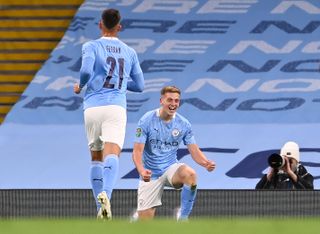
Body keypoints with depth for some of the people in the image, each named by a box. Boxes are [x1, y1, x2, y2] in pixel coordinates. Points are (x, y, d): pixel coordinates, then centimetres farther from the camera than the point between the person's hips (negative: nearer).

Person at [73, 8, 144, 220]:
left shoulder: (91, 47, 6)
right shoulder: (129, 52, 16)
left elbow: (86, 70, -13)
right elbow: (140, 85, 20)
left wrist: (80, 85, 7)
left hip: (93, 107, 0)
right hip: (116, 107, 0)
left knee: (96, 158, 16)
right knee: (112, 155, -16)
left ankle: (101, 208, 11)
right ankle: (106, 194, -44)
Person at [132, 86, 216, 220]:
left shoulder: (183, 124, -3)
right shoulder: (147, 121, -12)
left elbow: (194, 151, -2)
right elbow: (137, 151, -16)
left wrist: (206, 163, -25)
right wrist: (141, 171, -36)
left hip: (171, 168, 2)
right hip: (150, 174, -2)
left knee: (190, 174, -35)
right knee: (144, 223, -7)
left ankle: (183, 217, -20)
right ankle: (137, 217, 34)